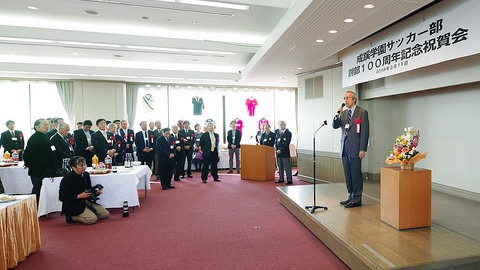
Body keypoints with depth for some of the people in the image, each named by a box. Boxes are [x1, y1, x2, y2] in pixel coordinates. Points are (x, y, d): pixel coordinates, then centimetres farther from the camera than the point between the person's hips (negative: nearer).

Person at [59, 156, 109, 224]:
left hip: (86, 202, 7)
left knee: (105, 214, 1)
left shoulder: (86, 175, 3)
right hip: (73, 206, -7)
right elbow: (62, 198, -15)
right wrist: (79, 196, -24)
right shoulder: (67, 179, -17)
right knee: (93, 219, -22)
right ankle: (72, 216, 0)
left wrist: (96, 192, -8)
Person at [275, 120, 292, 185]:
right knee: (280, 167, 11)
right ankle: (281, 179, 19)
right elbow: (276, 142, 13)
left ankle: (289, 179, 2)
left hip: (285, 153, -6)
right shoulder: (278, 133, 15)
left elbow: (287, 143, -12)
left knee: (287, 167, -4)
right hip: (278, 152, 6)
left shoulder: (288, 133, -4)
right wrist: (277, 150, -1)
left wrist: (281, 150, -15)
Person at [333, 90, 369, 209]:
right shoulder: (343, 113, 15)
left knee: (356, 174, -1)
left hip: (355, 148, -6)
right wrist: (338, 115, -9)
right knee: (348, 174, 12)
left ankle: (357, 199, 8)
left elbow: (365, 131, -9)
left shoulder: (362, 112, -4)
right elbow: (335, 126, 8)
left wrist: (362, 149, -14)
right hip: (344, 148, 6)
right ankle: (351, 195, 24)